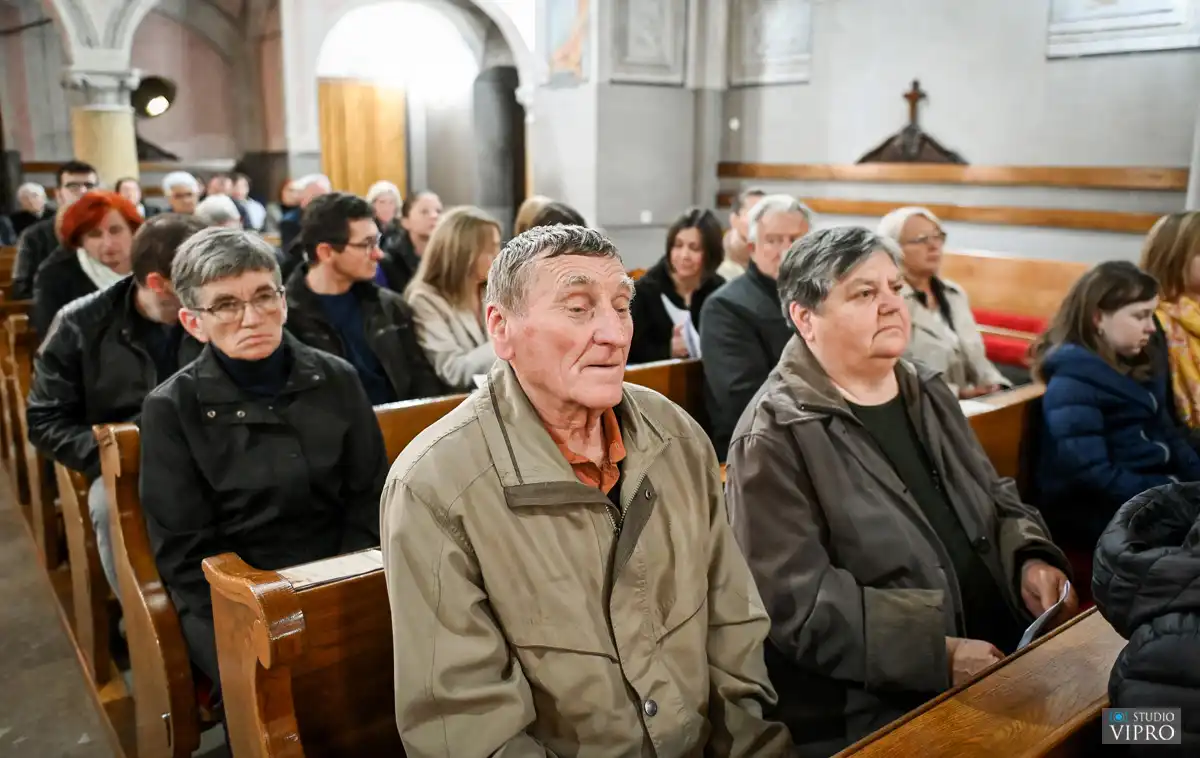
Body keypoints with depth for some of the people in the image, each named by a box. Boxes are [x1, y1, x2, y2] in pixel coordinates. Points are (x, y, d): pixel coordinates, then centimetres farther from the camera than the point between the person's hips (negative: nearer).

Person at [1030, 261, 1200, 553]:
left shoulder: (1140, 366, 12)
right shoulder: (1072, 382, -15)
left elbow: (1168, 434, 16)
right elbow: (1091, 475, -21)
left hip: (1154, 490, 8)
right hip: (1100, 512, -8)